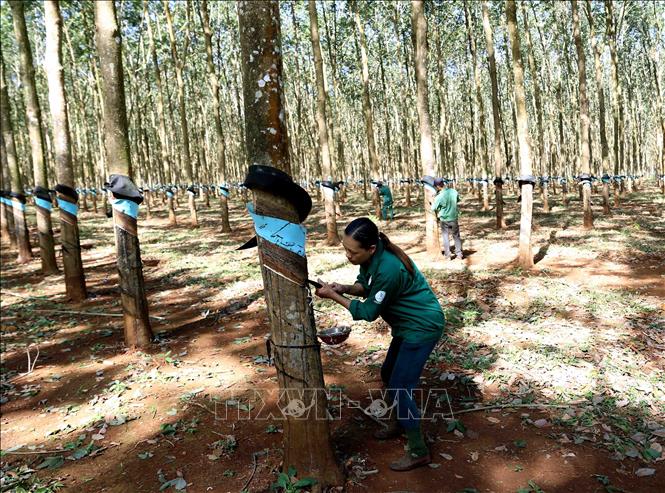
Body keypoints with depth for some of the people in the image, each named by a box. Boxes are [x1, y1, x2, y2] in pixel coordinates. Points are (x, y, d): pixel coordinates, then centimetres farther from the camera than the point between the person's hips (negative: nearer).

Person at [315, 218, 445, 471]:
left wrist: (334, 296, -17)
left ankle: (419, 452, 13)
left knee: (400, 388, -4)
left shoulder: (389, 269, -34)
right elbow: (365, 285, 7)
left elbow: (369, 311, -21)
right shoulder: (371, 257, -9)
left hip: (422, 328, -9)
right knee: (388, 375, 20)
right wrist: (344, 288, -13)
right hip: (408, 325, 9)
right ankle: (397, 424, 43)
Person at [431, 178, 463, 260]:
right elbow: (458, 200, 10)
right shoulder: (454, 191, -11)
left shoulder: (439, 197, -23)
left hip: (444, 219, -3)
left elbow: (433, 209, -11)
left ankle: (447, 255, 16)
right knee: (456, 236, 16)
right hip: (454, 218, 3)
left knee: (445, 236, 13)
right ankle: (459, 254, 20)